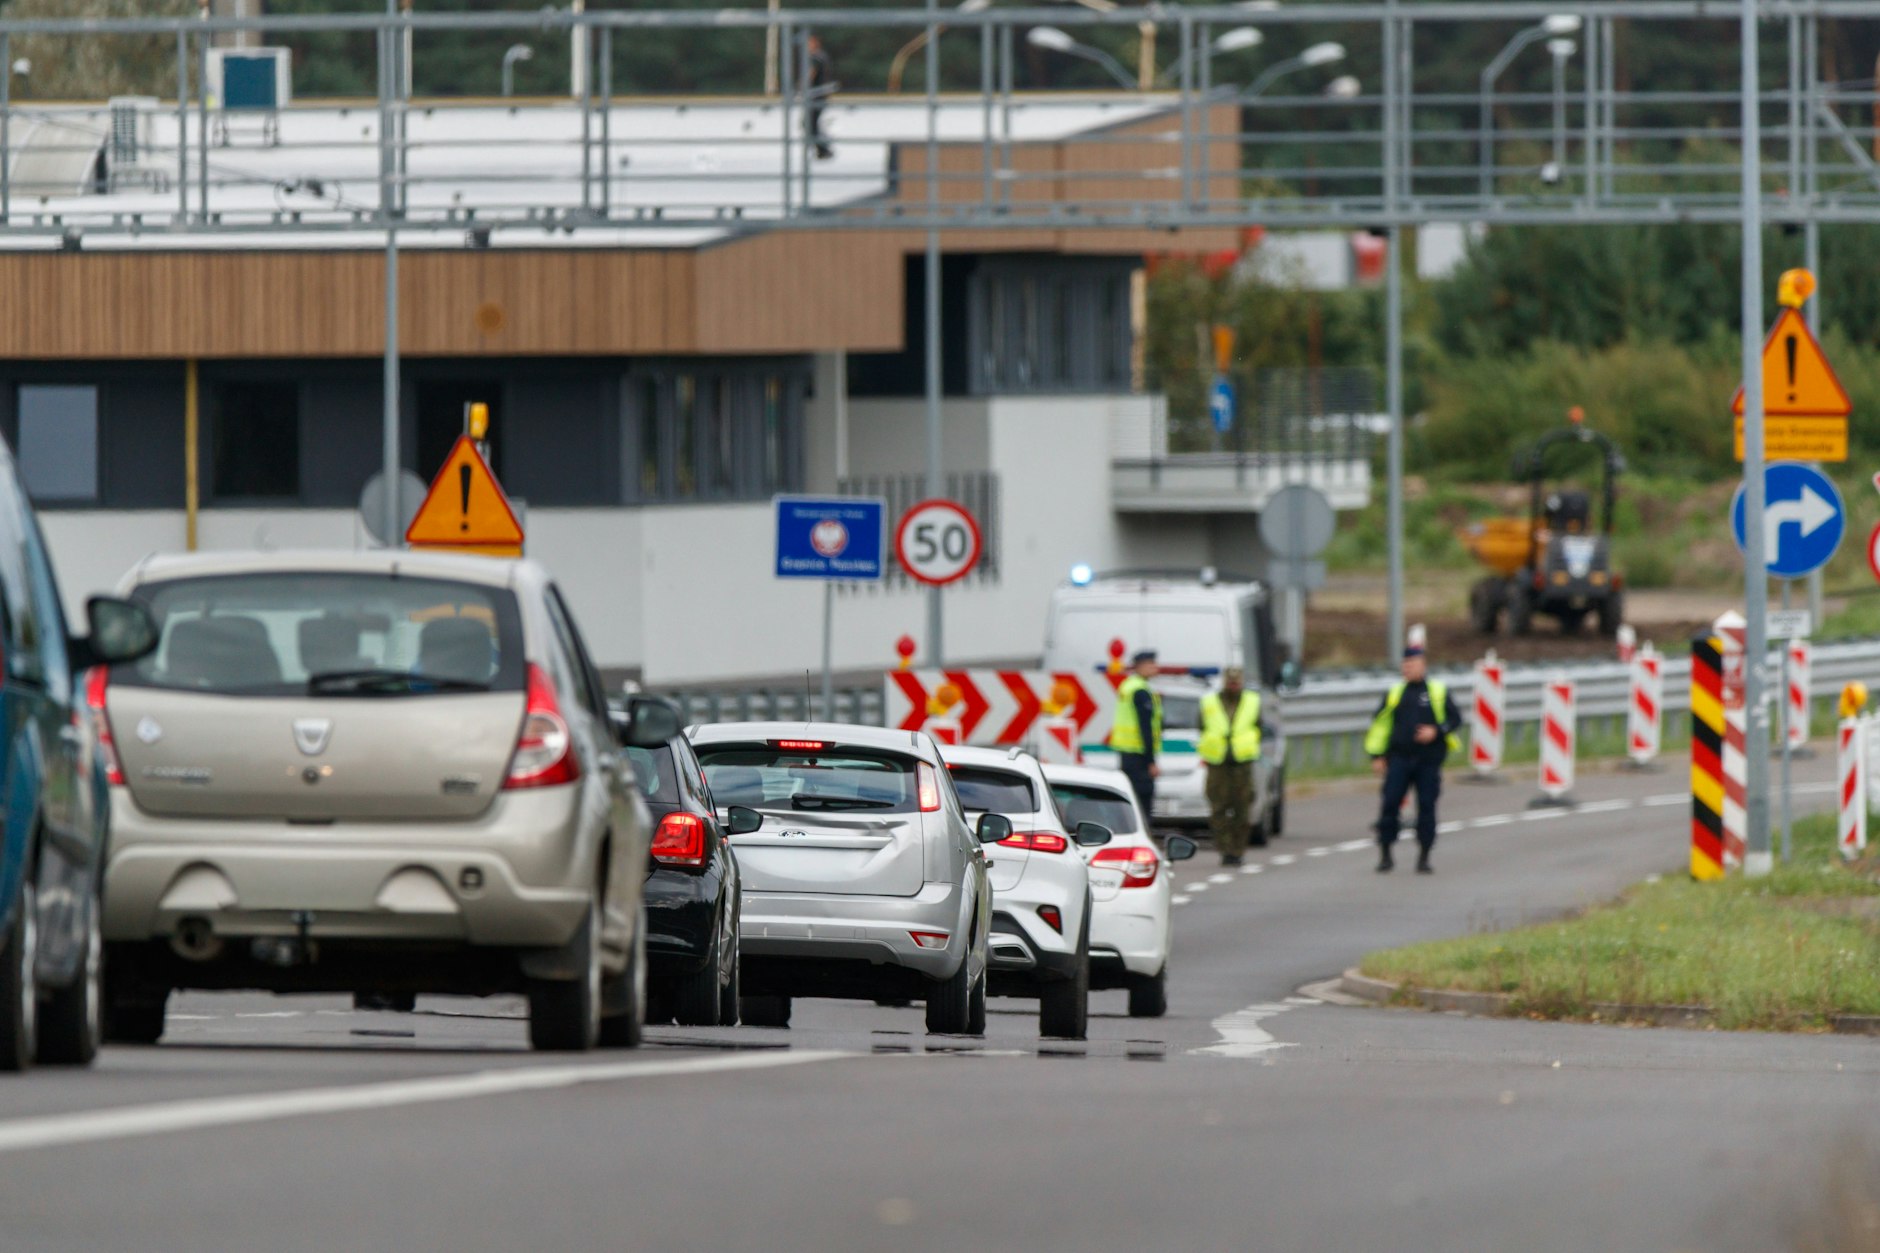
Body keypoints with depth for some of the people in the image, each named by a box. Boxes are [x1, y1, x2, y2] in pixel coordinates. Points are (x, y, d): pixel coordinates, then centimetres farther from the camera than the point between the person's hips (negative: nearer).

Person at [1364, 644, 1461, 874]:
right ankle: (1385, 854, 2)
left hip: (1429, 760, -1)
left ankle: (1424, 857, 7)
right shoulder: (1395, 693, 11)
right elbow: (1380, 724, 11)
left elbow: (1454, 719, 7)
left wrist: (1436, 731, -11)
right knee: (1390, 804, -6)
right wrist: (1377, 755, 4)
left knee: (1427, 807, -2)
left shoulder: (1438, 692, 6)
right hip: (1399, 758, 1)